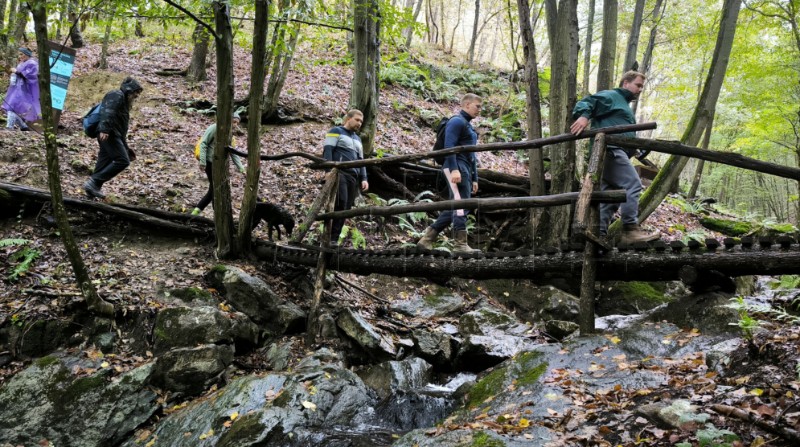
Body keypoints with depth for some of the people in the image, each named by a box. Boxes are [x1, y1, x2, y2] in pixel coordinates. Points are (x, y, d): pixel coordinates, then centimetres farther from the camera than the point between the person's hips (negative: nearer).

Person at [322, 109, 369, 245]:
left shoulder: (357, 139, 30)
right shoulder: (336, 131, 8)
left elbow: (360, 160, 26)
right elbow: (327, 151, -4)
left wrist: (364, 178, 11)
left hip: (354, 177, 7)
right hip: (339, 173, -7)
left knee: (346, 209, -2)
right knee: (341, 203, -22)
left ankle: (334, 239, -2)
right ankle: (329, 238, -22)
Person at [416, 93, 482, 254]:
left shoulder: (468, 126, 26)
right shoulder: (457, 121, -4)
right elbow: (449, 146, -16)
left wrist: (474, 178, 22)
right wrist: (454, 169, -26)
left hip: (465, 170, 10)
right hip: (456, 168, -10)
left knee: (453, 208, 7)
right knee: (460, 204, -14)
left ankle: (426, 239, 9)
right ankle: (461, 244, -14)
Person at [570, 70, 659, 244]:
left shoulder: (625, 106, 35)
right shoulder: (611, 96, 4)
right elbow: (586, 102, -11)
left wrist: (634, 151, 22)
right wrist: (583, 115, -32)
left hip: (615, 152, 10)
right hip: (609, 149, -10)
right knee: (633, 184, -18)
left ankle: (598, 234, 2)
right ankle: (630, 230, -20)